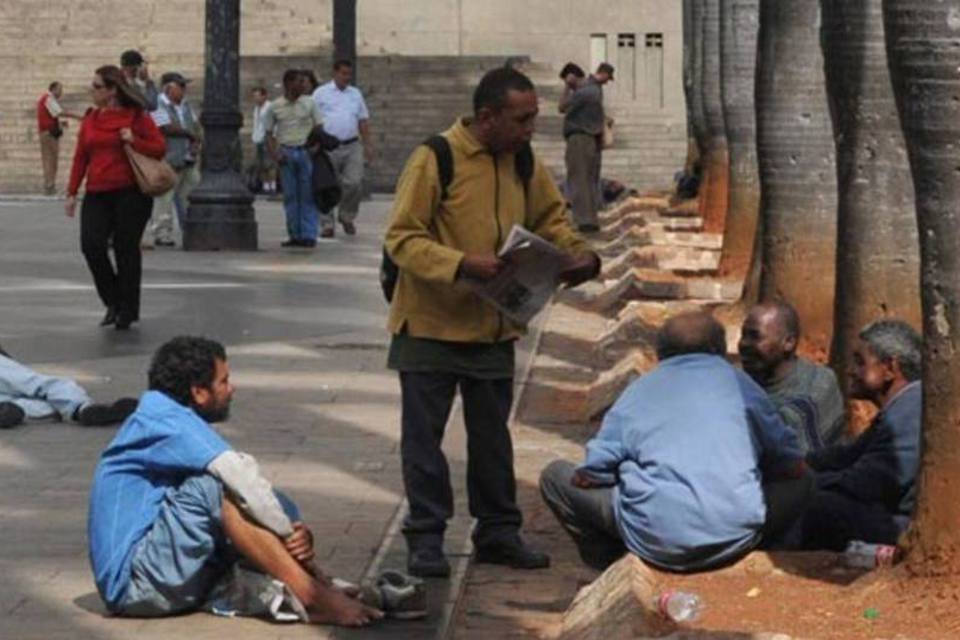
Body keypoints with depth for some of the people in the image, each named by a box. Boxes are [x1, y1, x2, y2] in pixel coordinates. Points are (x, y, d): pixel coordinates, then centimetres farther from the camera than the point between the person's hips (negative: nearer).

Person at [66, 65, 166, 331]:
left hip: (130, 192, -4)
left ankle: (128, 310, 13)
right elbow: (80, 157, 13)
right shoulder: (90, 119, 12)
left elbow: (160, 148, -1)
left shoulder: (137, 117, -1)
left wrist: (134, 141, -16)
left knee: (126, 249, 1)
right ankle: (113, 303, 8)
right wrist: (72, 192, 8)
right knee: (91, 245, -10)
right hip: (97, 194, 4)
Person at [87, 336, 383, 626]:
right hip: (135, 580, -10)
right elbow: (239, 473, -24)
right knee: (217, 487, -26)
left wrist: (293, 535, -6)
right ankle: (311, 596, -29)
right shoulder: (164, 420, -11)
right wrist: (291, 534, -14)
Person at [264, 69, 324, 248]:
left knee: (307, 196, -3)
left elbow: (318, 128, 6)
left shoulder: (309, 103, 4)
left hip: (306, 151, -1)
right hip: (286, 153, 1)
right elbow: (269, 134, 8)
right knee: (290, 196, 4)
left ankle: (308, 235, -2)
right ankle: (295, 235, 10)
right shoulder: (274, 107, 3)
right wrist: (274, 154, -6)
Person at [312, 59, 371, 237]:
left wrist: (368, 145, 11)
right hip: (329, 147, -3)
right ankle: (327, 224, 7)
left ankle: (347, 216, 14)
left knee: (354, 183, -8)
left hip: (352, 147, 3)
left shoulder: (356, 94, 16)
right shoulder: (321, 93, 4)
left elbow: (363, 121, 18)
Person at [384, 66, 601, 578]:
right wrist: (462, 264, -30)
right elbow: (401, 239, -17)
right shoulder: (435, 159, -15)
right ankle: (425, 538, 11)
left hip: (494, 328, 5)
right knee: (424, 434, 3)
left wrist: (579, 253, -4)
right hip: (431, 324, -5)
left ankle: (498, 532, 23)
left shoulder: (524, 164, 4)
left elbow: (549, 219, 17)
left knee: (492, 435, 13)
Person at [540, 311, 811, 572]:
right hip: (737, 537, 1)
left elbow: (590, 476, 6)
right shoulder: (740, 383, 13)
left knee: (555, 476, 19)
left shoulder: (636, 393, 12)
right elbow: (792, 467, 16)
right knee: (801, 482, 29)